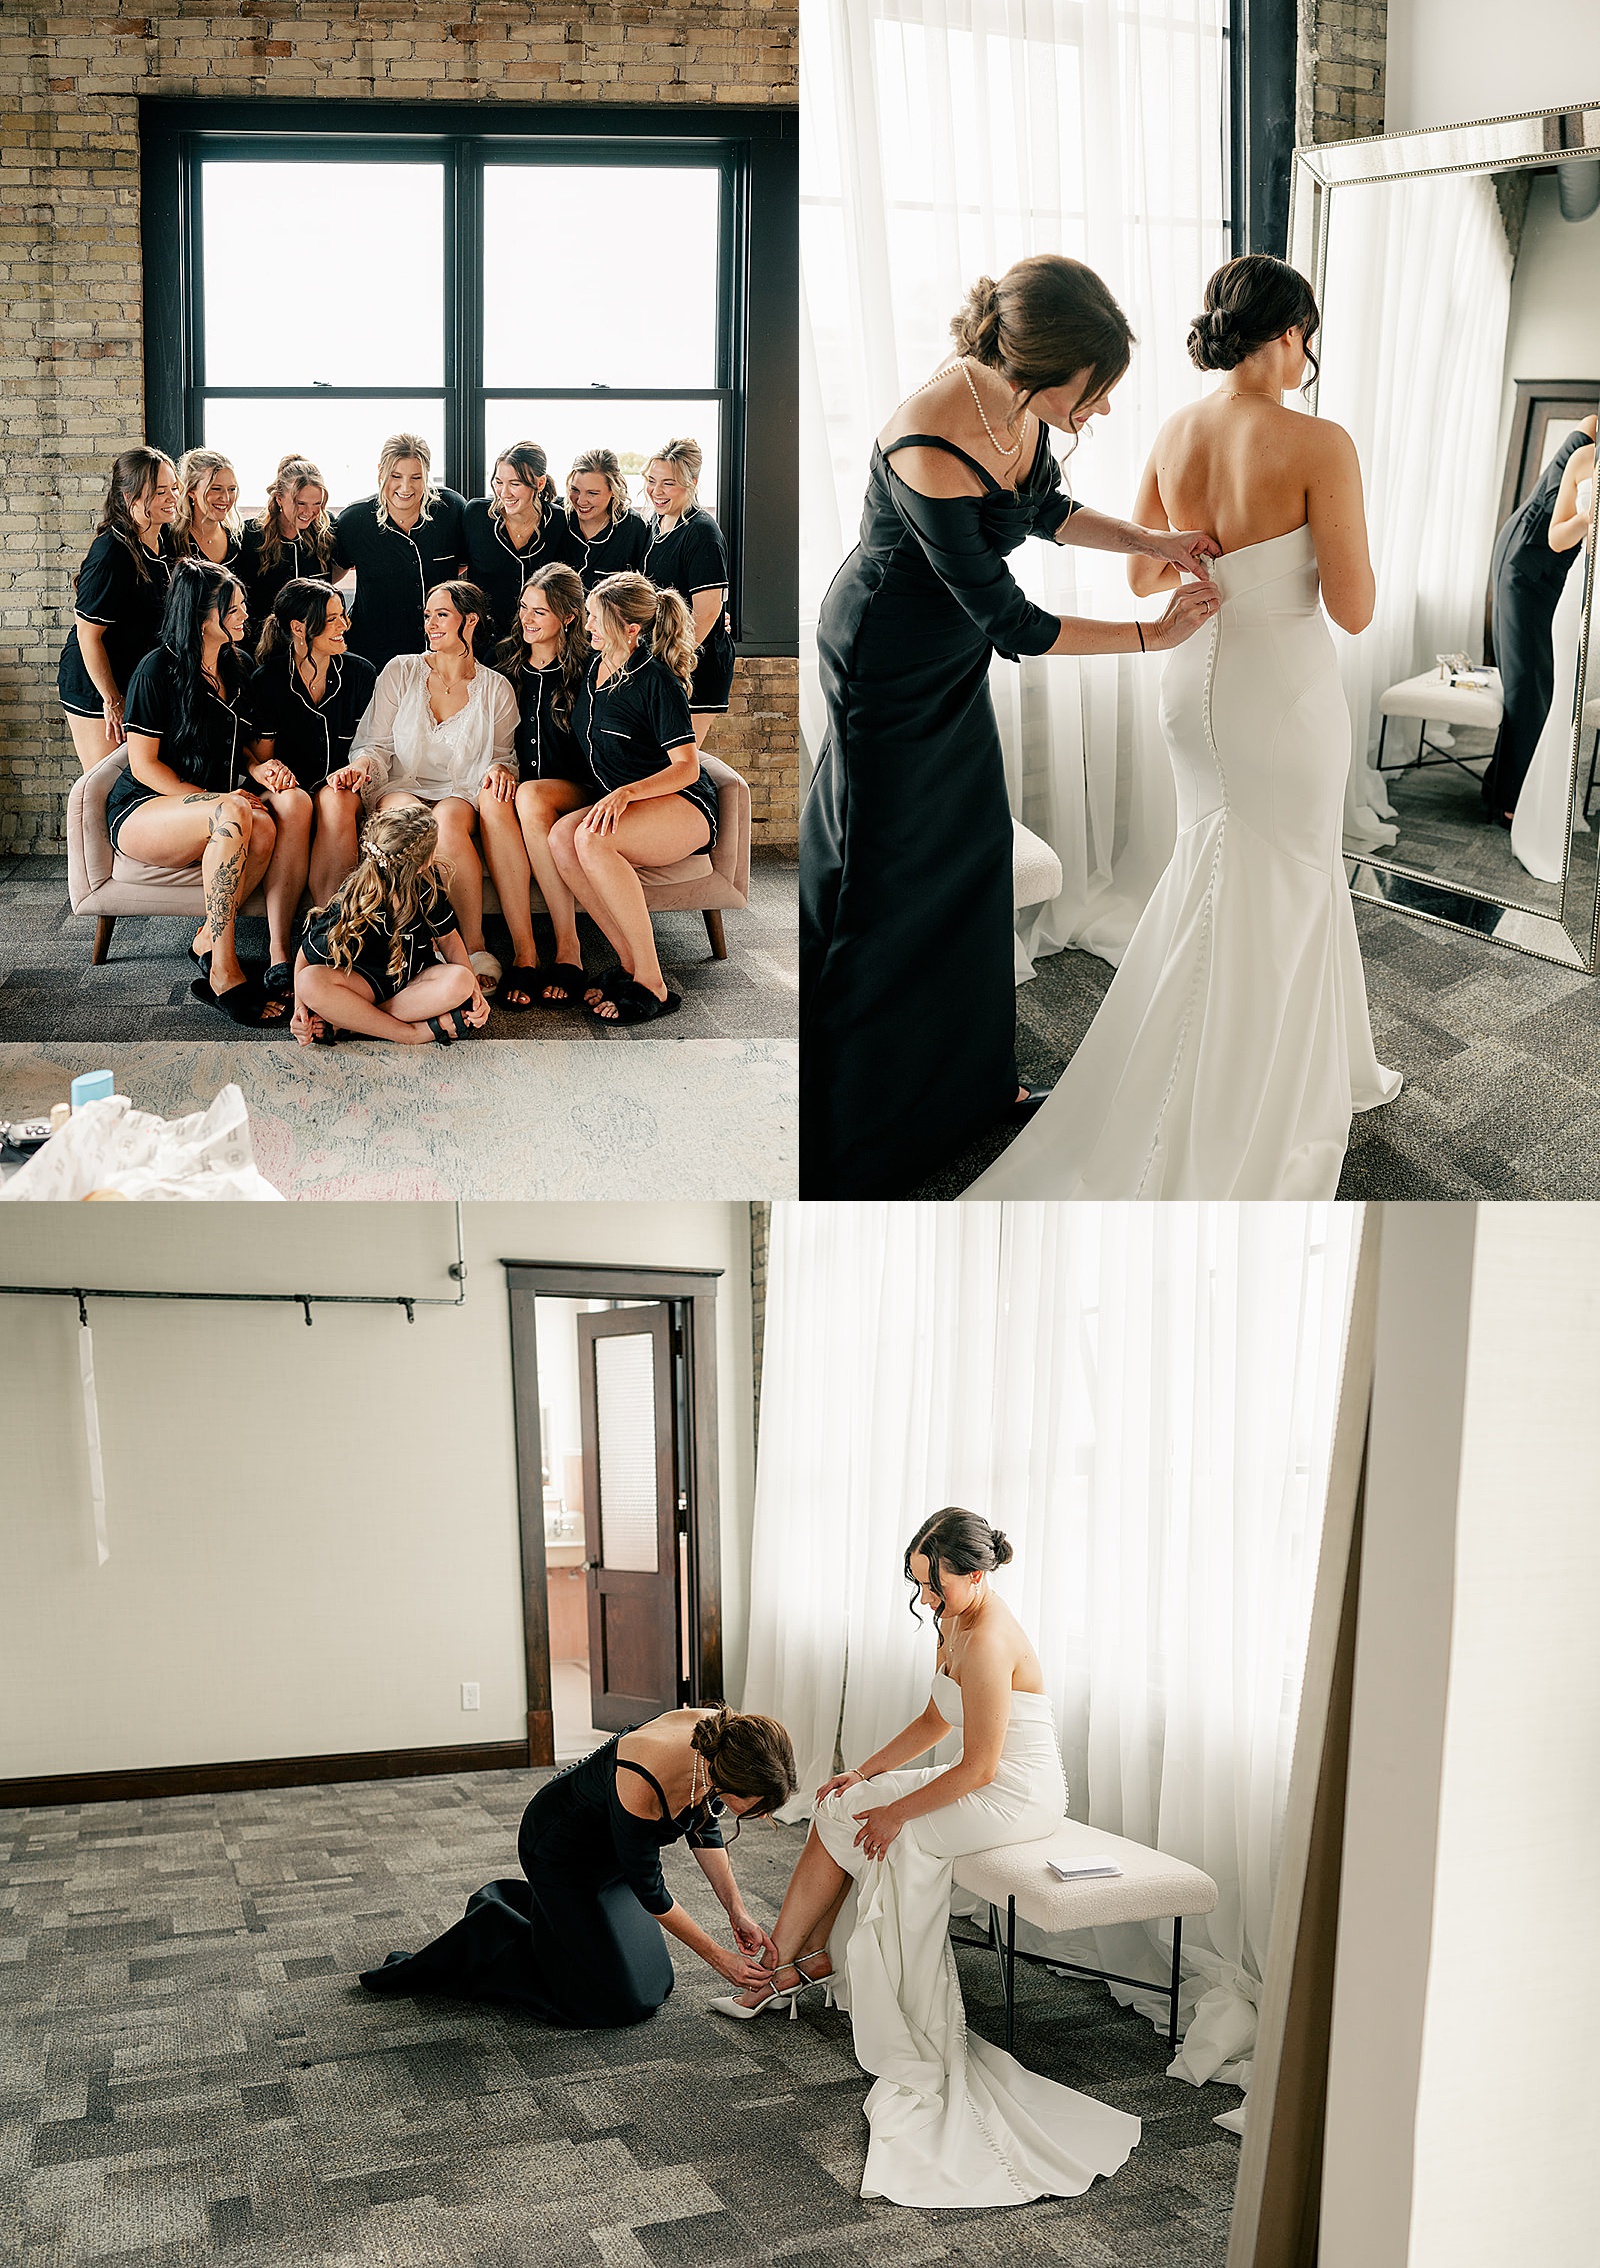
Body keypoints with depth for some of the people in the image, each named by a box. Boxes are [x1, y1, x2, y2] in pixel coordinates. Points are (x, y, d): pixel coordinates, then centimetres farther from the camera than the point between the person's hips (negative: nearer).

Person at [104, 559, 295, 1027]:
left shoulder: (236, 668, 13)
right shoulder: (158, 671, -9)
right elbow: (144, 765, -9)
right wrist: (214, 799, -19)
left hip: (216, 806, 6)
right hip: (141, 812, -6)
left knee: (295, 805, -28)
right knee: (235, 815, -40)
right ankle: (223, 972, -35)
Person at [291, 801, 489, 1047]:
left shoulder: (427, 886, -11)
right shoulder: (350, 911, -24)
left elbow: (447, 937, 3)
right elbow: (306, 956, -11)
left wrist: (473, 989, -8)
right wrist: (300, 1008, -21)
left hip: (415, 979, 3)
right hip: (366, 982, -3)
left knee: (460, 981, -31)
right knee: (310, 982, -34)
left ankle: (343, 1021, -27)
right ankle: (414, 1032, -32)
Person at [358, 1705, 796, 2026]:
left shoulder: (724, 1739, -24)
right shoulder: (640, 1787, -42)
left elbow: (703, 1826, -2)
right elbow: (650, 1892, -25)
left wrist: (736, 1910, -4)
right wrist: (717, 1956, -15)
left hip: (610, 1850, 7)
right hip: (561, 1848, -7)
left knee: (653, 1982, 17)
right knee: (616, 2004, -5)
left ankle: (509, 1902, 28)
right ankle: (480, 1944, 10)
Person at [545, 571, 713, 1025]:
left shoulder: (656, 679, -10)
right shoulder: (591, 669, 12)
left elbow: (687, 766, -15)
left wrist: (626, 792, -30)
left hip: (685, 807, -7)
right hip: (620, 806, 7)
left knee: (590, 838, -35)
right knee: (560, 836, -27)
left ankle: (652, 983, -32)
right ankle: (630, 961, -21)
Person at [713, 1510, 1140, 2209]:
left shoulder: (988, 1642, -26)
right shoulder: (957, 1624, 5)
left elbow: (979, 1767, -24)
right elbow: (935, 1721, 15)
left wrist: (895, 1812, -14)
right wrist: (866, 1773, 7)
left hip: (1018, 1799, -9)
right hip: (989, 1784, 9)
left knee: (843, 1821, -6)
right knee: (841, 1806, 4)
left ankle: (779, 1964, 7)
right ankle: (816, 1960, 8)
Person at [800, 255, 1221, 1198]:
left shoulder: (1019, 398, -13)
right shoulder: (931, 452, -37)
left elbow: (1047, 507, 9)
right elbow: (1013, 623, -27)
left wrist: (1151, 542, -5)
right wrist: (1155, 636, -18)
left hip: (953, 661, 8)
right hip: (891, 670, -8)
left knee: (971, 857, 18)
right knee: (887, 883, 2)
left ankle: (964, 1080, 37)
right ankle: (845, 1138, 19)